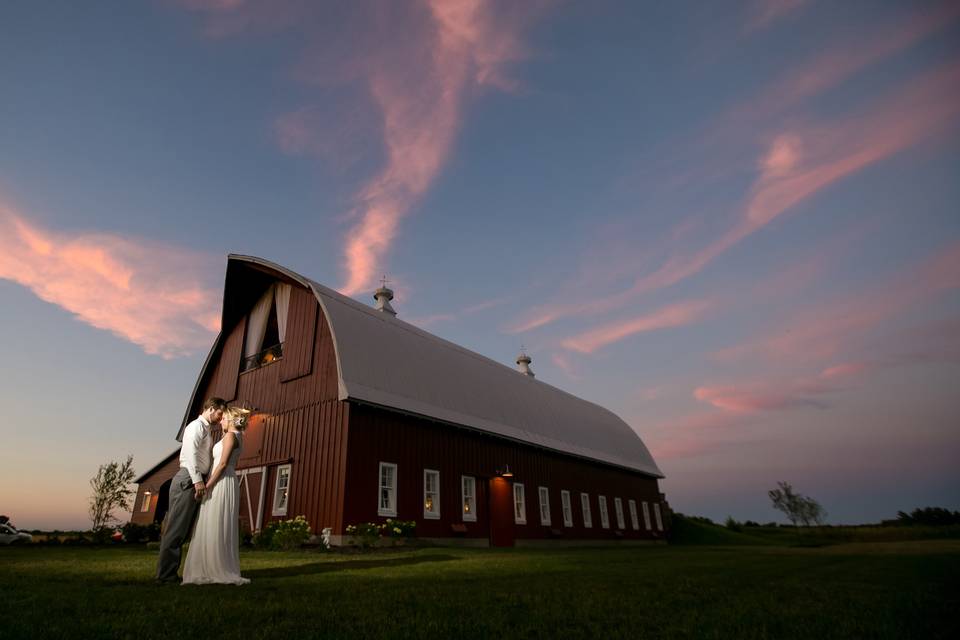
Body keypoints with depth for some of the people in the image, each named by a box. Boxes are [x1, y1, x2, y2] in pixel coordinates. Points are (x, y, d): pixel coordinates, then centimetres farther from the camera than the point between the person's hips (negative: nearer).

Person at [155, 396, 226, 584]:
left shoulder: (208, 430, 22)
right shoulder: (196, 426, -6)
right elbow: (190, 453, -18)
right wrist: (197, 480, -24)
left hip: (197, 482, 9)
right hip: (188, 480, -9)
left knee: (184, 529, 11)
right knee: (176, 528, -5)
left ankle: (168, 572, 16)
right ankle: (165, 574, 0)